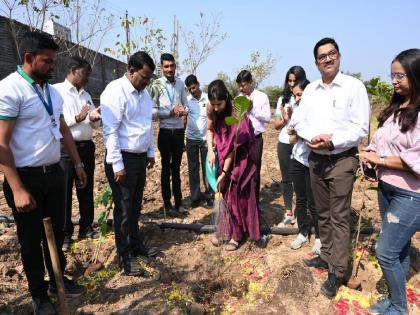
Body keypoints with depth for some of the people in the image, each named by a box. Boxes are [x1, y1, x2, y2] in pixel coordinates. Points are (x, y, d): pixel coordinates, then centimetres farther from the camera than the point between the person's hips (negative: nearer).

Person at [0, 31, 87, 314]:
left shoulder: (52, 90, 9)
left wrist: (78, 163, 17)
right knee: (31, 240, 11)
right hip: (27, 177, -7)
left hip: (54, 173, 7)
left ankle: (58, 281, 39)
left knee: (57, 233, 19)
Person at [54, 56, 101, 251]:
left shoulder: (86, 95, 13)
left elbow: (94, 125, 14)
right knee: (64, 192, 5)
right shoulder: (56, 91, -7)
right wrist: (77, 118, -22)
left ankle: (86, 227, 29)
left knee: (86, 190, 14)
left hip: (87, 147, 7)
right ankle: (64, 233, 19)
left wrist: (94, 118, -8)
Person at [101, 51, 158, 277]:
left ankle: (136, 244, 36)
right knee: (124, 209, 4)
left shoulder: (143, 92, 11)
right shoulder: (115, 91, -15)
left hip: (141, 157, 7)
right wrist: (117, 165, -19)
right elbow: (110, 130, -18)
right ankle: (125, 257, 19)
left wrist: (151, 153, 17)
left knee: (135, 206, 19)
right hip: (123, 159, -7)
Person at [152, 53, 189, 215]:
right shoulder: (157, 85, -9)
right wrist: (171, 112, -22)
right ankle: (167, 204, 18)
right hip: (165, 131, -4)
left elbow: (186, 104, 9)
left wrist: (184, 111, -13)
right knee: (166, 168, 7)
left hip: (179, 131, 4)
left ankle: (178, 202, 24)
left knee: (176, 167, 13)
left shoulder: (180, 83, 3)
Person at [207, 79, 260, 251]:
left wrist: (224, 173, -21)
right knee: (221, 195, 10)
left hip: (238, 160, -5)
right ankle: (223, 231, 25)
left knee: (235, 197, 1)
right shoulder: (212, 110, -10)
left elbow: (233, 146, -24)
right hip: (221, 159, 5)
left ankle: (236, 236, 16)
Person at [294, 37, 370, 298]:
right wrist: (311, 137, -13)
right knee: (323, 213, 15)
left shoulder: (354, 86, -6)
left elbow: (361, 128, -12)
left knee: (340, 217, -1)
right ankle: (327, 256, 32)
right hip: (316, 159, 5)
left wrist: (332, 139, -23)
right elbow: (301, 122, 7)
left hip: (342, 160, -5)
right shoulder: (310, 90, 10)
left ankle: (337, 272, 9)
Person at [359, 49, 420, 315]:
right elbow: (381, 142, 15)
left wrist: (379, 160, -15)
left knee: (386, 251, -3)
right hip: (387, 188, 8)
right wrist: (371, 156, -5)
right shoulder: (395, 108, 9)